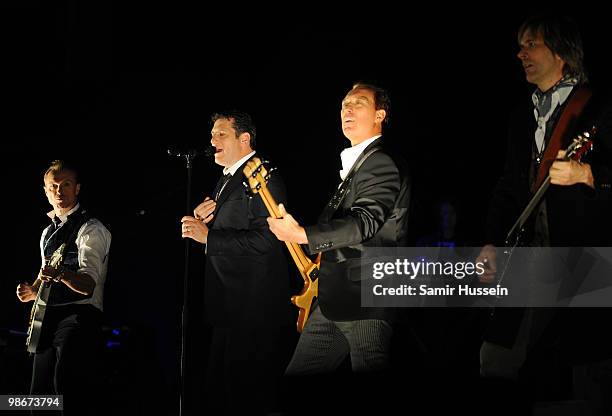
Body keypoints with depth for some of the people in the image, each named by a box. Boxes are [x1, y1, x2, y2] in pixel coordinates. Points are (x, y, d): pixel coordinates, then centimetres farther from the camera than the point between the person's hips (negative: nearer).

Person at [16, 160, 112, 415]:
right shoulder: (48, 232, 19)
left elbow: (89, 284, -19)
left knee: (68, 390, -23)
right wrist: (33, 291, 8)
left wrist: (61, 274, -38)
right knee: (40, 395, 11)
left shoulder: (91, 229, -7)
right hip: (49, 318, 8)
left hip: (79, 315, -8)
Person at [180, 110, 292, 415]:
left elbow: (265, 241, -23)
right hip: (227, 305, 10)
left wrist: (208, 235, -20)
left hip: (253, 307, -10)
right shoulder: (226, 179, 18)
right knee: (220, 391, 15)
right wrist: (200, 220, 1)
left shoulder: (263, 178, -13)